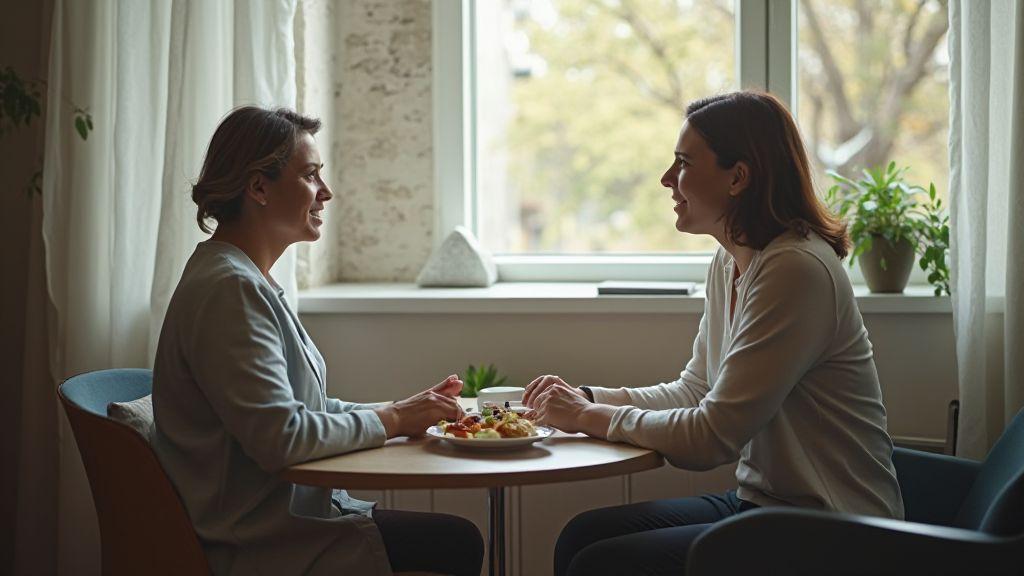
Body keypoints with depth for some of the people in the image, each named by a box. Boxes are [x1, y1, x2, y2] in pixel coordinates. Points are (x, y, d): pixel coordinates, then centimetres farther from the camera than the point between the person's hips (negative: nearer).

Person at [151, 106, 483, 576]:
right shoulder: (230, 290, -18)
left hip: (285, 512, 10)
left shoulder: (247, 281, 14)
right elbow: (280, 437, -24)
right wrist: (391, 420, -11)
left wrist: (406, 409, 5)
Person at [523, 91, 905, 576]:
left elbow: (712, 438, -22)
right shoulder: (728, 264, 9)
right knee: (580, 537, 0)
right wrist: (588, 398, 4)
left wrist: (590, 417, -10)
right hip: (758, 502, 9)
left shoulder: (795, 270, -22)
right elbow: (693, 392, 17)